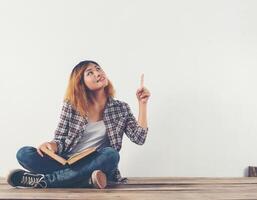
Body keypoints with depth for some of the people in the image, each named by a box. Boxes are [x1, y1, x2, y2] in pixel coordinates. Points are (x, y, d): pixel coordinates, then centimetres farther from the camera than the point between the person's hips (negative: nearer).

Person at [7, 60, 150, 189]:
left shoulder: (121, 108, 5)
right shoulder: (71, 105, 3)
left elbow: (139, 138, -2)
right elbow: (61, 140, 4)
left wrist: (142, 103, -8)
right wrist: (51, 145, -20)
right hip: (65, 162, 0)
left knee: (111, 154, -35)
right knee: (24, 154, -21)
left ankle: (42, 180, -24)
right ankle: (88, 179, -27)